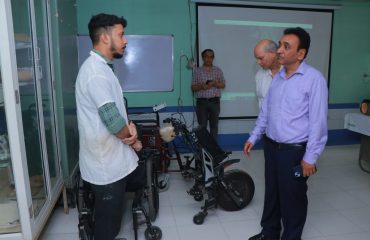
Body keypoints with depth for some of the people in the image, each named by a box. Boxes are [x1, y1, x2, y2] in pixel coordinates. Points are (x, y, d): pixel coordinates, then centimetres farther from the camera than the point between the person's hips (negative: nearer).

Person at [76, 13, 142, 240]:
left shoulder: (102, 67, 10)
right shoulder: (96, 71, -22)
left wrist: (129, 125, -7)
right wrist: (133, 139, -8)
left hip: (113, 159, 9)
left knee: (112, 213, 24)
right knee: (108, 218, 10)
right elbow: (112, 120, -27)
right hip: (107, 164, -9)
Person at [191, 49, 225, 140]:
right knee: (202, 126, -1)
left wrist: (215, 84, -13)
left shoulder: (218, 70, 9)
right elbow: (193, 87, 3)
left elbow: (223, 85, 7)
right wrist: (201, 86, -17)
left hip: (214, 101, 2)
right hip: (202, 101, -1)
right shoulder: (197, 71, 5)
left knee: (214, 125, 4)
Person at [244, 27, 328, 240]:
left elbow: (318, 122, -16)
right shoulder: (278, 77, 7)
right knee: (271, 192, 20)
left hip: (295, 151, -6)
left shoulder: (314, 79, -14)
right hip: (271, 146, 7)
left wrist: (310, 157, -16)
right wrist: (254, 137, 13)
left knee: (292, 198, 10)